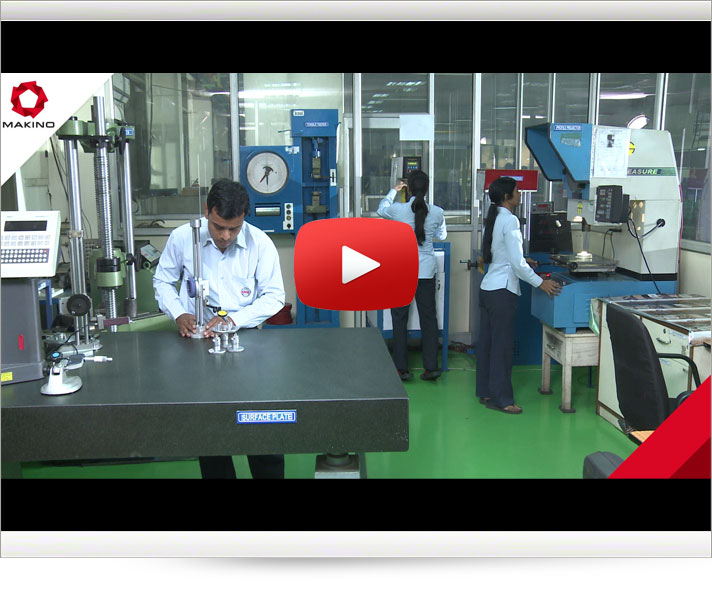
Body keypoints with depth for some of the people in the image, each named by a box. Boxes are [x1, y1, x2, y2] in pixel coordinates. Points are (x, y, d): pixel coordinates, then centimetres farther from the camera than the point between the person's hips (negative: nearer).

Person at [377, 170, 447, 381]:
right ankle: (431, 367, 12)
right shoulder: (437, 212, -6)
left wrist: (394, 190, 28)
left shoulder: (398, 210, -11)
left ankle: (401, 368, 11)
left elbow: (381, 208, 14)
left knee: (399, 319, 7)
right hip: (426, 270, 2)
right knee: (428, 317, 10)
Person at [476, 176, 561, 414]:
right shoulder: (510, 220, -15)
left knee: (487, 342, 13)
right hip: (502, 290, -9)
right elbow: (517, 264, -18)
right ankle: (500, 398, 4)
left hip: (487, 287, 9)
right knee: (502, 345, -2)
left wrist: (522, 261, 30)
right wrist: (540, 282, -10)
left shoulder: (493, 218, 13)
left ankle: (485, 392, 22)